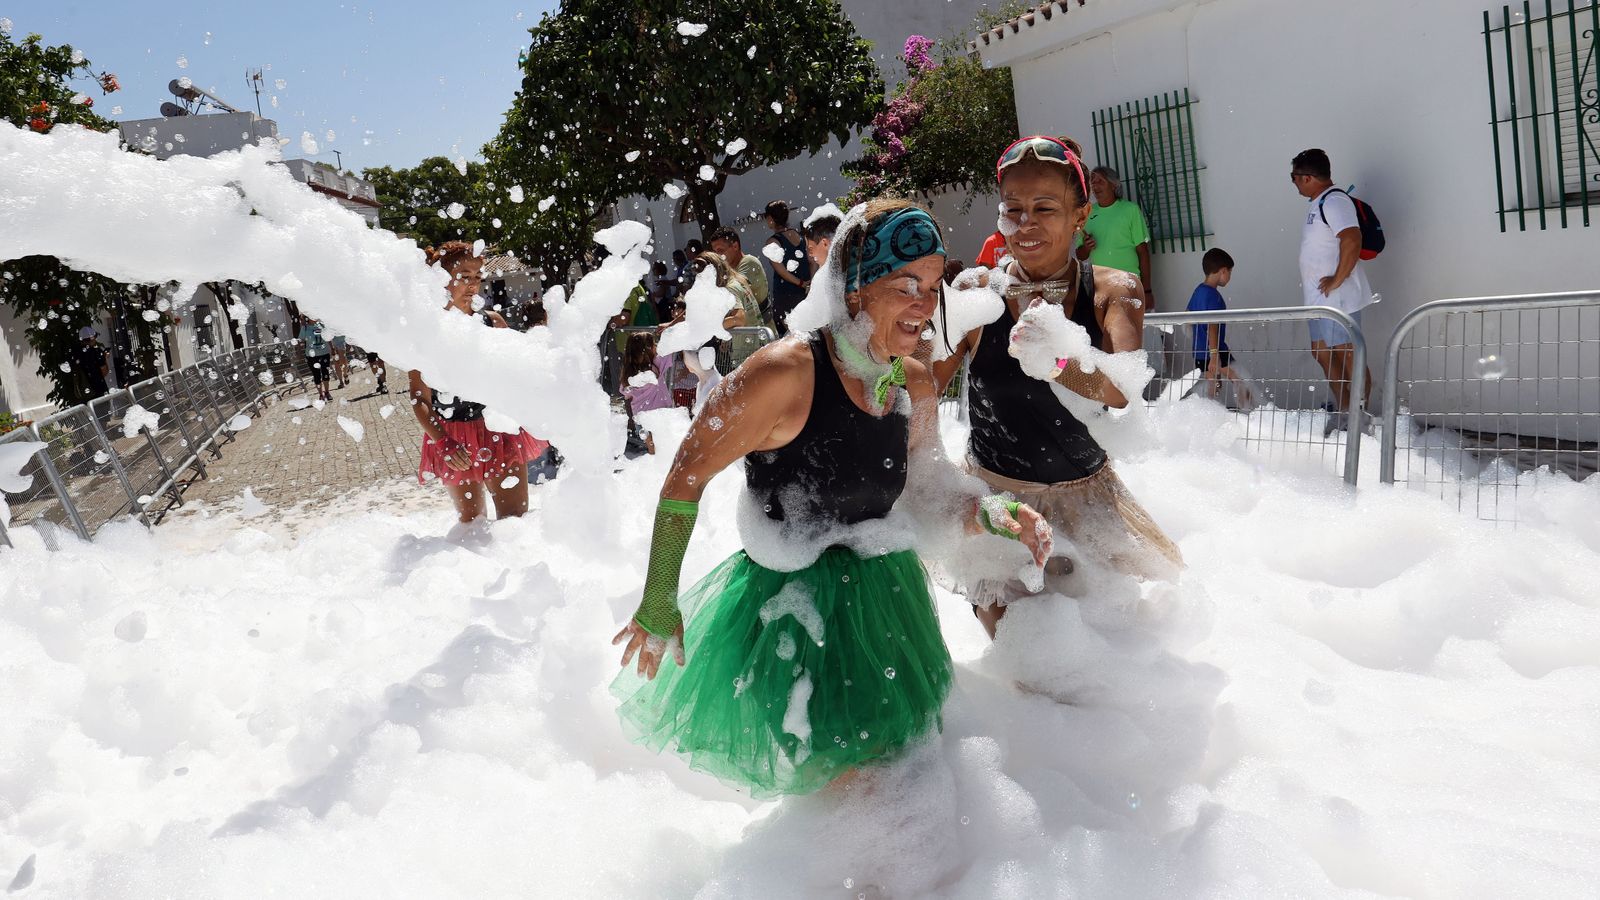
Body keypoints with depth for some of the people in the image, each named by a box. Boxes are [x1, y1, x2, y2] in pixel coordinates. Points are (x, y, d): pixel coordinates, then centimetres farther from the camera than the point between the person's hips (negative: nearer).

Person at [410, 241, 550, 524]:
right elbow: (419, 399, -7)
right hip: (457, 442, -2)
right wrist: (444, 444, -19)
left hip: (502, 433, 2)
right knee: (471, 523, 11)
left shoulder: (493, 321, 2)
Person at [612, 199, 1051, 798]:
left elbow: (930, 495, 11)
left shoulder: (916, 387, -3)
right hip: (786, 605, -6)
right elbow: (685, 479, -17)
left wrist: (997, 515, -9)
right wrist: (658, 604, -13)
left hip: (879, 596, 6)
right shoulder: (785, 372, -24)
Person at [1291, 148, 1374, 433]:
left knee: (1349, 356, -4)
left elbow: (1352, 240, -28)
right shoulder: (1317, 204, 16)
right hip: (1320, 298, 10)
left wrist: (1337, 280, -23)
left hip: (1338, 297, -10)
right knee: (1322, 353, 15)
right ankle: (1344, 411, 24)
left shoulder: (1334, 201, -15)